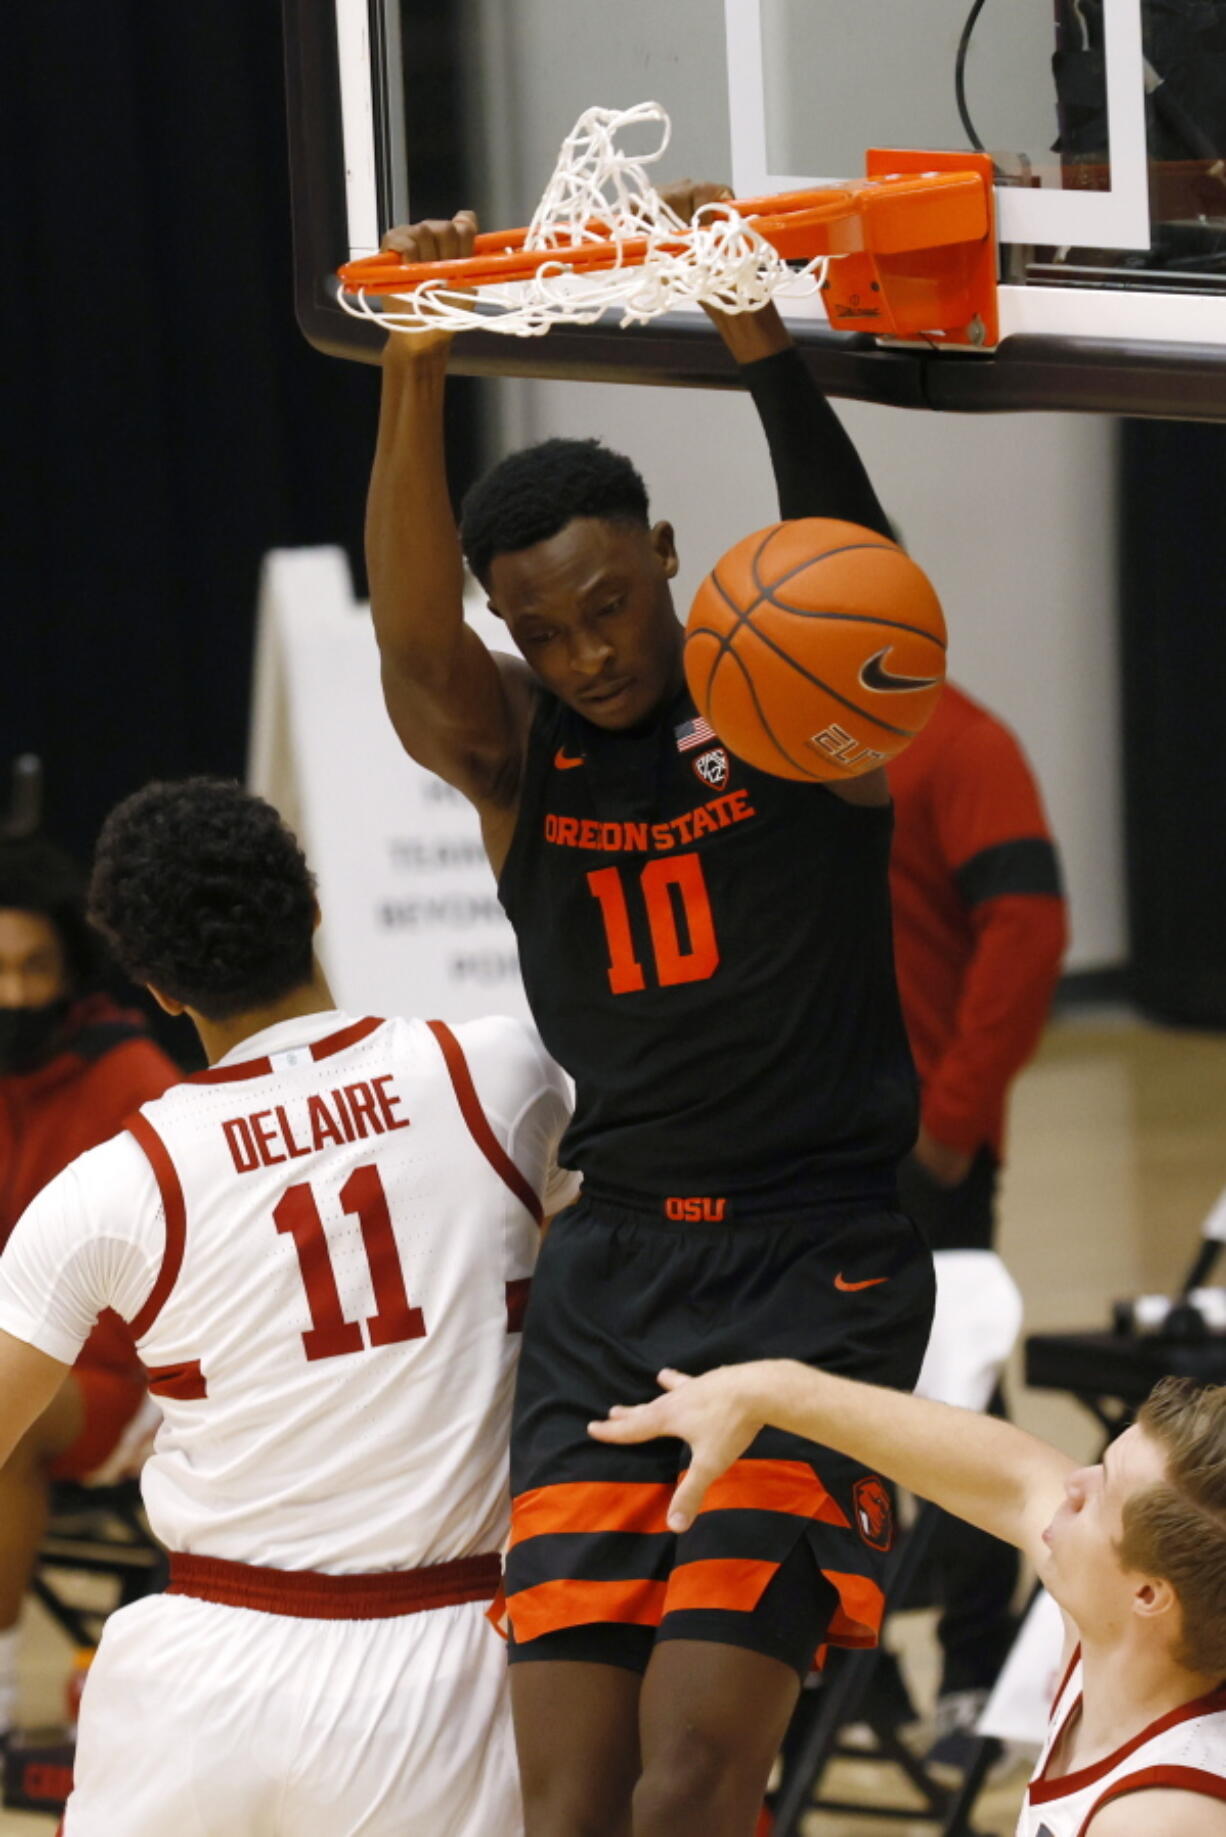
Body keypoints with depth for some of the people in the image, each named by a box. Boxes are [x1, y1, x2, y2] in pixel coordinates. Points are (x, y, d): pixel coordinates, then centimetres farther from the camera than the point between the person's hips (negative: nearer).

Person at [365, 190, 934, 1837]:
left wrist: (760, 335, -38)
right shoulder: (511, 753, 5)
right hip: (611, 1278, 4)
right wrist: (416, 370, -32)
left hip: (816, 1277, -4)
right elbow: (412, 637, -16)